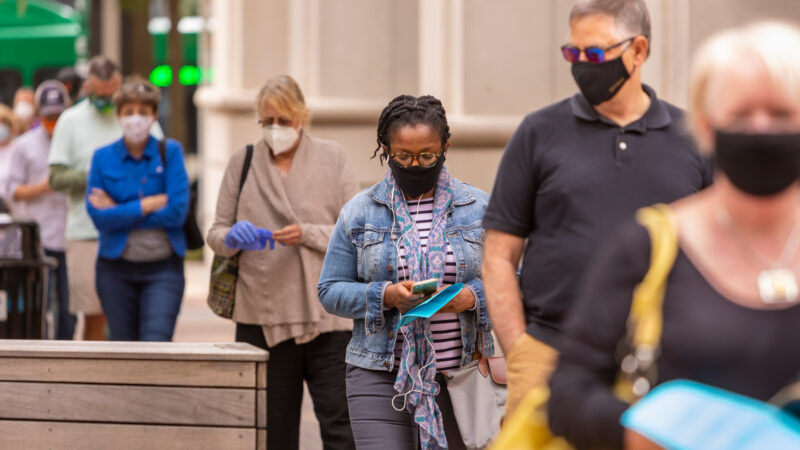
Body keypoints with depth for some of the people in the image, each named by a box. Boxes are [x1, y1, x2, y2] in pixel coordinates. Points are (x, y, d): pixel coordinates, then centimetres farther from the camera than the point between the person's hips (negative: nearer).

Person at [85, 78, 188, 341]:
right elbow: (99, 217, -8)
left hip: (163, 269, -2)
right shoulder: (103, 157, 3)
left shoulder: (170, 152, 1)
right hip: (117, 269, 2)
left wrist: (119, 212, -8)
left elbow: (178, 212, -10)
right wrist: (153, 203, -12)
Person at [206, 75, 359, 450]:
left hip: (326, 314, -2)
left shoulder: (332, 158, 5)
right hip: (263, 315, 2)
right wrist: (233, 238, -13)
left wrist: (308, 234, -16)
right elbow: (216, 233, 10)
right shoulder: (242, 162, 9)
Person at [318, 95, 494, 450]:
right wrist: (385, 296, -13)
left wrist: (472, 297, -14)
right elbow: (331, 290, 4)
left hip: (460, 376, 1)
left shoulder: (479, 209, 7)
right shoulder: (358, 212, 6)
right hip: (380, 377, -1)